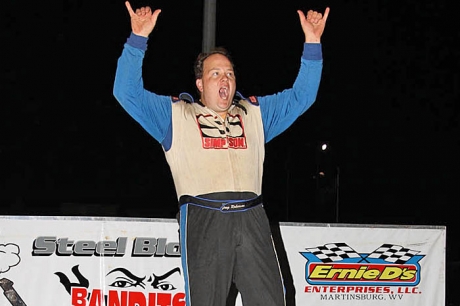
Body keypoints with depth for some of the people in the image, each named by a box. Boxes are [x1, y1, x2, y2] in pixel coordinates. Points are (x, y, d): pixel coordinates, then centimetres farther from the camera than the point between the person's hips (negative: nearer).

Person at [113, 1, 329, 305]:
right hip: (203, 221, -2)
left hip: (252, 220, 3)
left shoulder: (256, 113, 24)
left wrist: (312, 43, 12)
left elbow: (301, 96, 23)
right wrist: (139, 39, -3)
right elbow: (127, 93, 7)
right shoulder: (175, 115, 16)